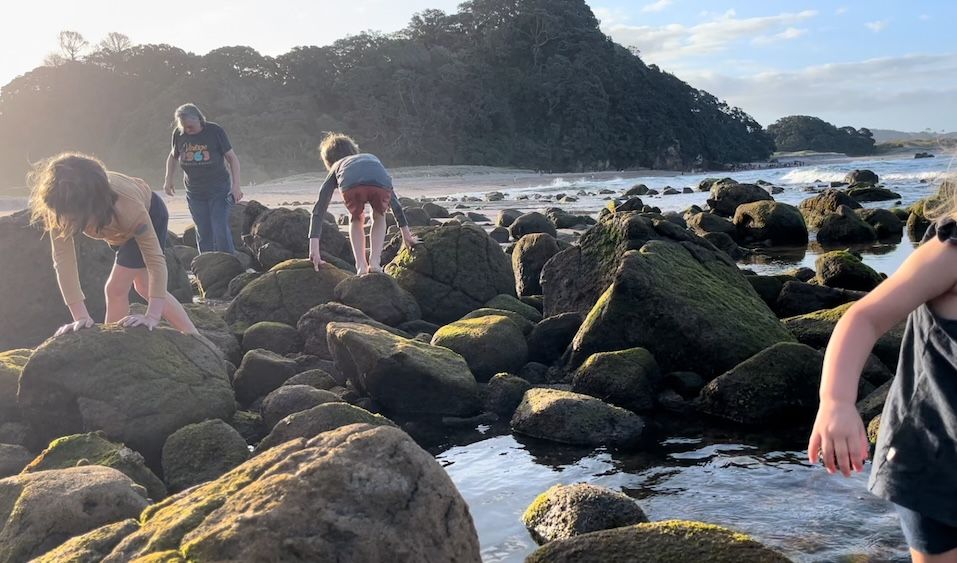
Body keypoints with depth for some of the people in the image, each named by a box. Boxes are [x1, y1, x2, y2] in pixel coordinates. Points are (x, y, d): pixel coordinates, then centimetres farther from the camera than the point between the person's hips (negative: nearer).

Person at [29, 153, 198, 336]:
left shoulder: (128, 208, -47)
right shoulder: (60, 211, -38)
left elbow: (155, 260, -45)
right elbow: (63, 259, -39)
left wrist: (152, 317, -52)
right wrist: (81, 317, -46)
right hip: (122, 227, 5)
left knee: (117, 288, -12)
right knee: (145, 288, 12)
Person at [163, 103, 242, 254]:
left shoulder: (215, 131, -11)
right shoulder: (179, 134, -2)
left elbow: (232, 158, -6)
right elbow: (173, 156, 18)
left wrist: (236, 185, -13)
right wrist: (168, 179, 9)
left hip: (218, 190, -3)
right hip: (194, 192, 3)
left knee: (220, 230, -12)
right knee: (203, 233, 5)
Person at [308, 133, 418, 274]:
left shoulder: (336, 167, 40)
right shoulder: (372, 158, 48)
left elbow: (319, 208, 33)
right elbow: (393, 199, 52)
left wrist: (314, 248, 32)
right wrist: (406, 233, 60)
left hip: (351, 186, -1)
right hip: (380, 185, 1)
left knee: (356, 220, 31)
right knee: (379, 218, 33)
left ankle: (361, 266, 16)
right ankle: (374, 262, 18)